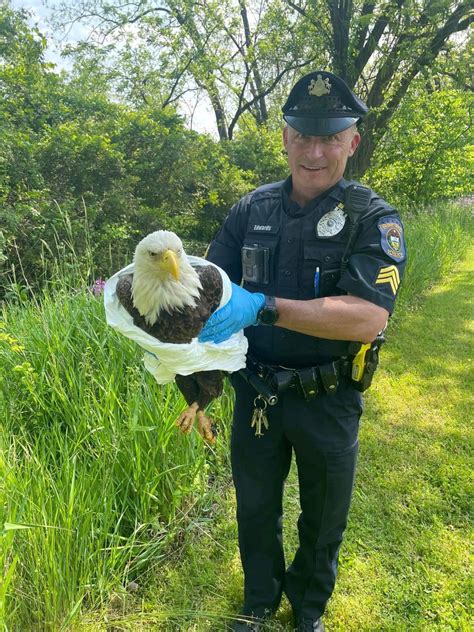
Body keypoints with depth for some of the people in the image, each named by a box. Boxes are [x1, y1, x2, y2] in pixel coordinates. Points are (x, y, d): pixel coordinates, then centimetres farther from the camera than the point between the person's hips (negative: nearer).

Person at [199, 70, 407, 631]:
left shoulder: (372, 219, -14)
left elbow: (369, 317, -29)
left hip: (327, 401, -2)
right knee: (255, 508, 22)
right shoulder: (254, 208, -2)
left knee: (323, 519, 20)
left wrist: (261, 306, -39)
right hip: (255, 392, 3)